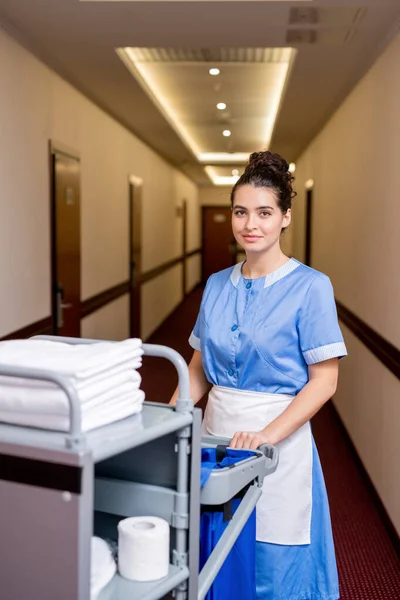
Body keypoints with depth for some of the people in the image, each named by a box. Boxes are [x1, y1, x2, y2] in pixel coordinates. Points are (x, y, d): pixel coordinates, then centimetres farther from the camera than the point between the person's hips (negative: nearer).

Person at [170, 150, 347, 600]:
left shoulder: (310, 286, -10)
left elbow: (324, 380, -11)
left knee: (272, 563, 8)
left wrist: (268, 434, -21)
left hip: (279, 439, -4)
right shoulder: (217, 285, 6)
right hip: (216, 433, 5)